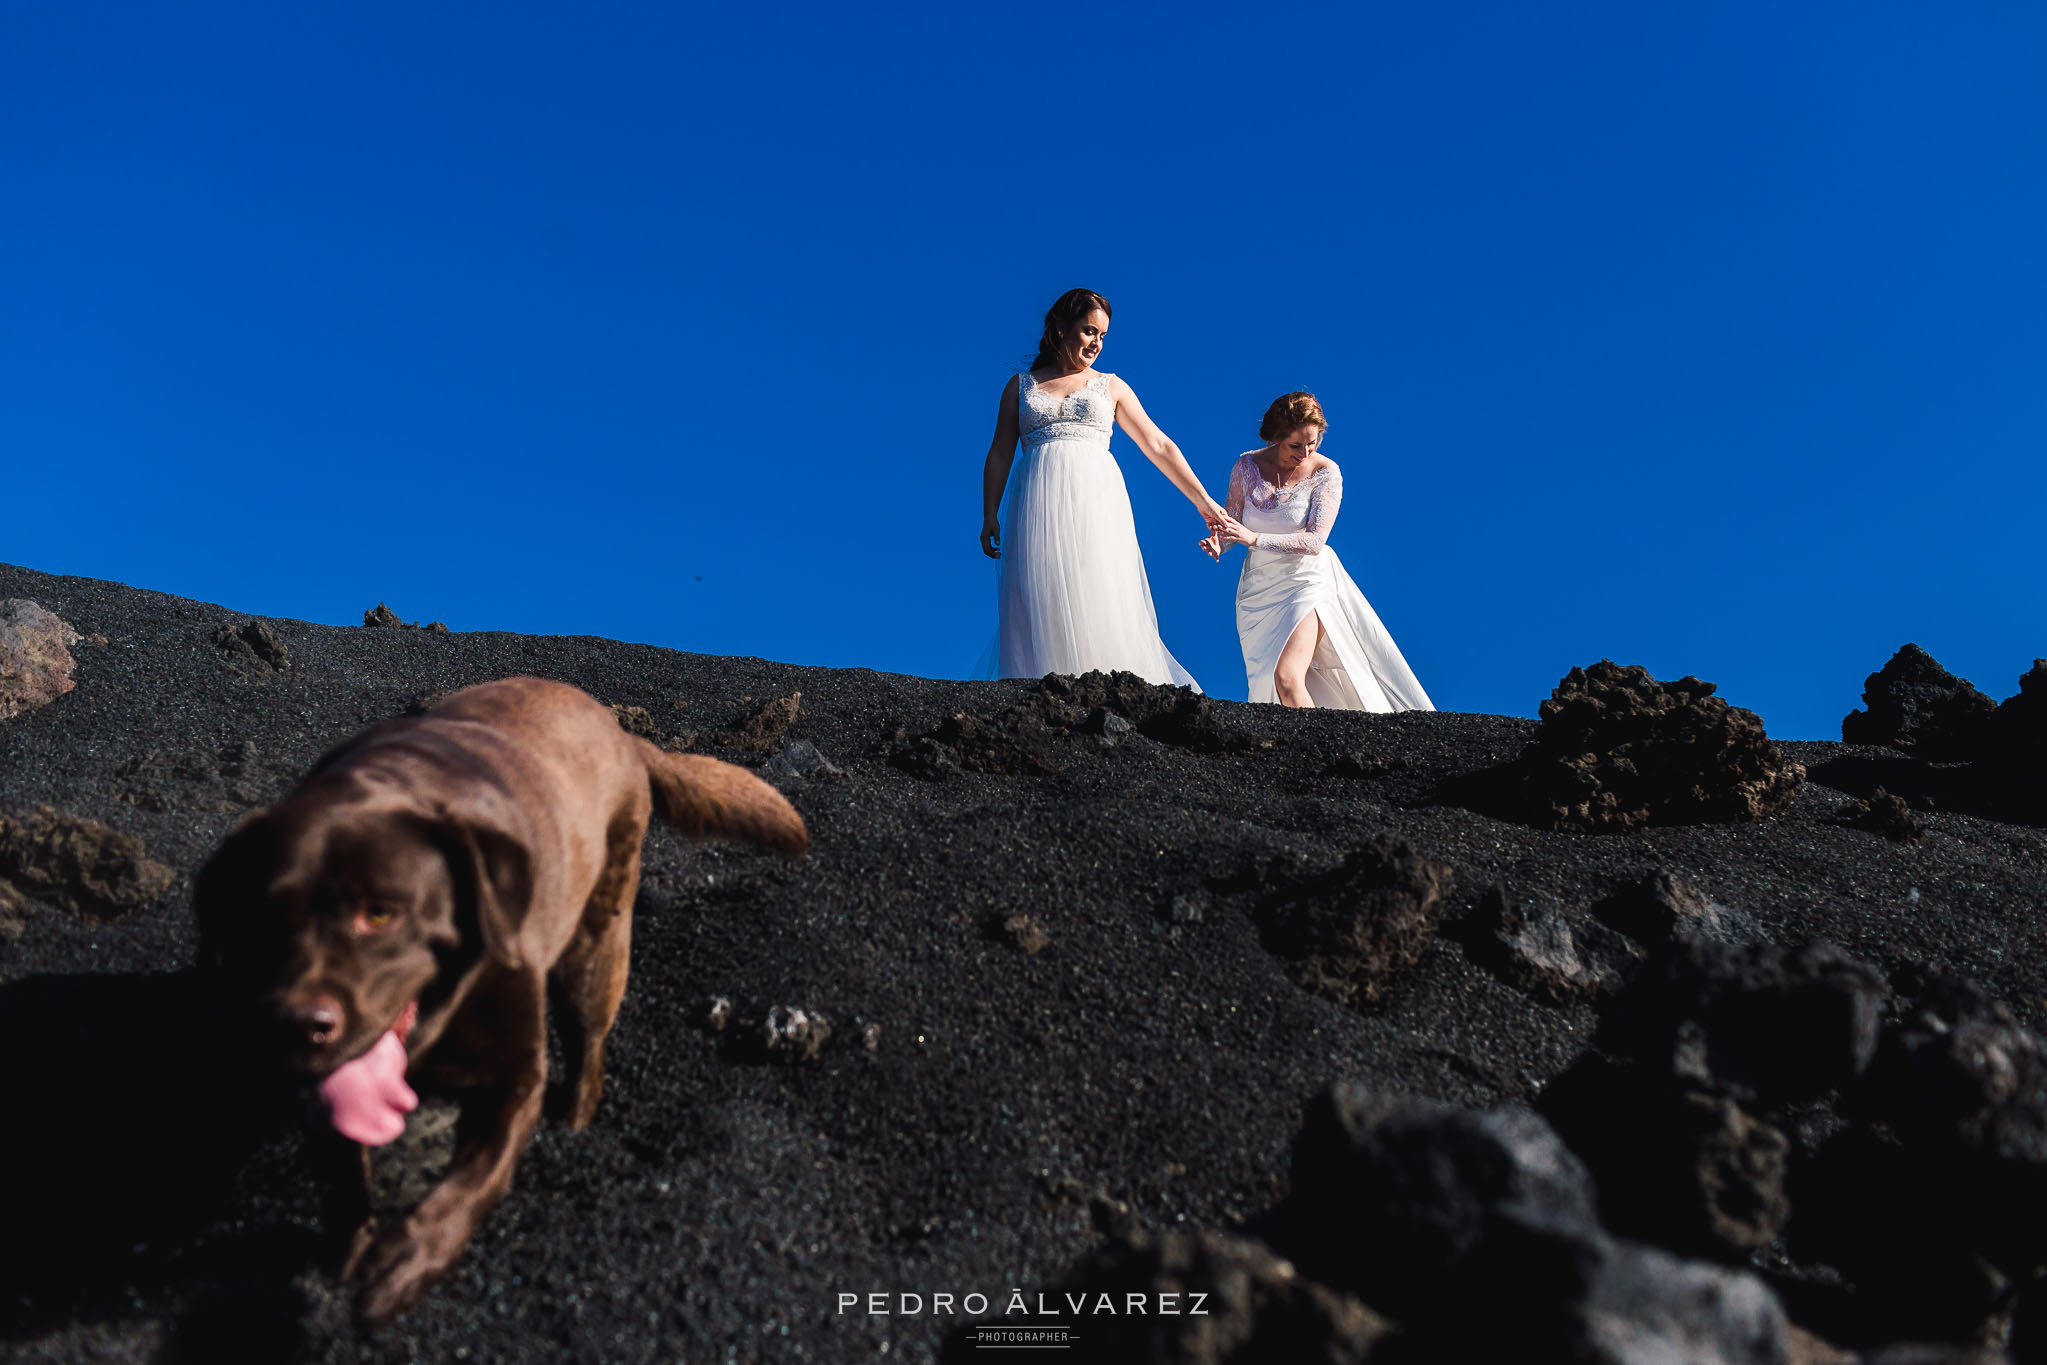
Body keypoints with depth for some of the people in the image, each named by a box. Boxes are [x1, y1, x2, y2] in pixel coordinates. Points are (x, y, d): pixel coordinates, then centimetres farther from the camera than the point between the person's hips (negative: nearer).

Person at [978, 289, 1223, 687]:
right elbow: (999, 454, 13)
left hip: (1097, 501, 0)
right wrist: (989, 514, 2)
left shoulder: (1111, 387, 17)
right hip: (1039, 505, 0)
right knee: (1040, 605, -9)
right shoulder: (1021, 386, 17)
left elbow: (1158, 446, 15)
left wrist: (1202, 500, 11)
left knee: (1099, 601, -10)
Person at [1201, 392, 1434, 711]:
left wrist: (1255, 538, -26)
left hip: (1307, 581, -4)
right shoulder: (1247, 466, 0)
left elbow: (1315, 540, -17)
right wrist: (1218, 544, -19)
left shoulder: (1326, 472, -8)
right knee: (1268, 682, 3)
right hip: (1258, 587, 4)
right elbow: (1229, 525, 6)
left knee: (1287, 678, -21)